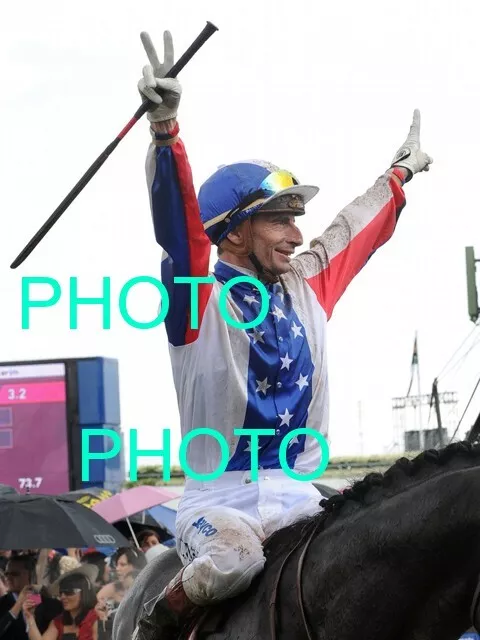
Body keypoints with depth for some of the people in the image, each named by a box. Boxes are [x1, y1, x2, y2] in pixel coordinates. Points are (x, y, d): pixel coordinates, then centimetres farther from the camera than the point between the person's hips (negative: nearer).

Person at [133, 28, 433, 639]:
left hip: (298, 495, 6)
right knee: (234, 560, -36)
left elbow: (355, 232, 29)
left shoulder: (304, 289, 14)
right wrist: (164, 127, -35)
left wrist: (399, 173, 42)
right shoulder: (201, 293, -4)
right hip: (220, 498, -6)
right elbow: (177, 218, -20)